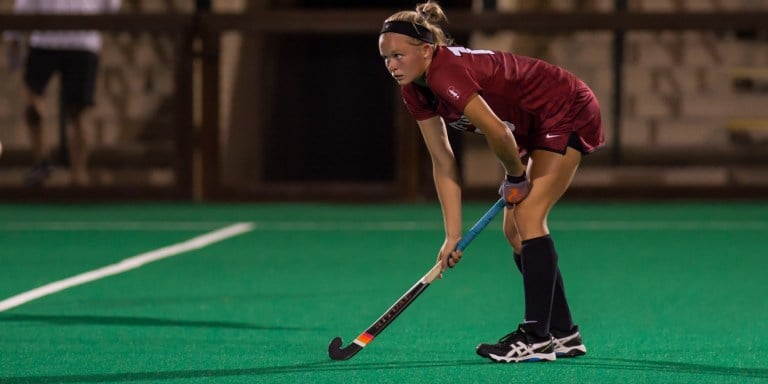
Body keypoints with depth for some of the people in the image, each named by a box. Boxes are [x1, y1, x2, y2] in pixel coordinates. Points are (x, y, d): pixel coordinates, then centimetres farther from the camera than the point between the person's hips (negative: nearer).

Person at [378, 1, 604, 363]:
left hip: (568, 114, -10)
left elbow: (498, 133, -36)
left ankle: (537, 338, -18)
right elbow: (443, 162, 0)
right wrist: (453, 235, -5)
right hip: (537, 127, 10)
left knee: (528, 217, -18)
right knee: (514, 229, 7)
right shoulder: (415, 90, -3)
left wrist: (515, 176, -16)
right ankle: (563, 333, 15)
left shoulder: (446, 74, -32)